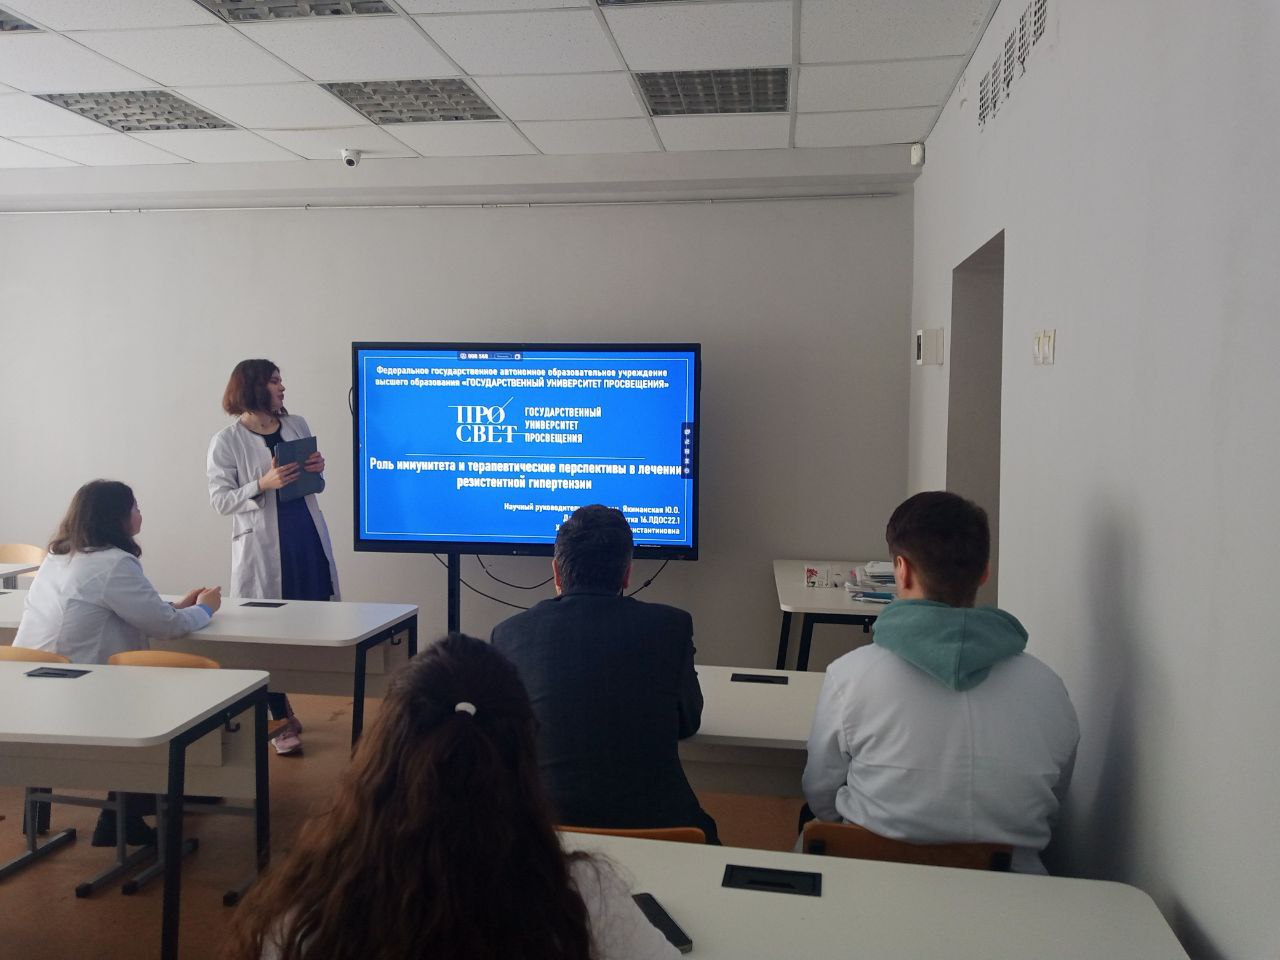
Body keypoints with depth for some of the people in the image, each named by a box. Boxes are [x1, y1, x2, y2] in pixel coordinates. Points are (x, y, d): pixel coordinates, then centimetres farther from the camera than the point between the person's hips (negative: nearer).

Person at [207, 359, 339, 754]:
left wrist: (317, 471, -4)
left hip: (308, 539, 5)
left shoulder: (297, 426, 11)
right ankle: (283, 720, 14)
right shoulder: (227, 441, -5)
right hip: (263, 547, -5)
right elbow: (220, 500, -7)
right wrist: (262, 485, -21)